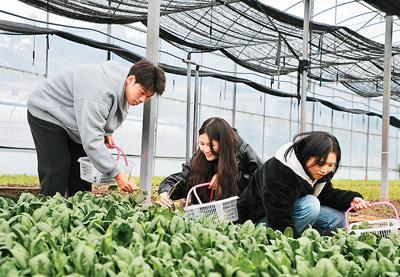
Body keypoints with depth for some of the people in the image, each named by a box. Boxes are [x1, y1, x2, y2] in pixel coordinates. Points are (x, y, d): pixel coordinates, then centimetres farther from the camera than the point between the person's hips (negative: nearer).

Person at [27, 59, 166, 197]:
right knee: (57, 171, -15)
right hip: (47, 113, -9)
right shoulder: (99, 92, -40)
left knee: (81, 171, 5)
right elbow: (91, 140, -41)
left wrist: (106, 133, -9)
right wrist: (117, 174, -39)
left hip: (72, 121, 9)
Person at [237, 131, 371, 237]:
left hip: (293, 210, 9)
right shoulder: (279, 172, -36)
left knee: (338, 218, -5)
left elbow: (327, 194, 5)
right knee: (310, 205, -32)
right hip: (261, 218, -8)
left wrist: (350, 199, -12)